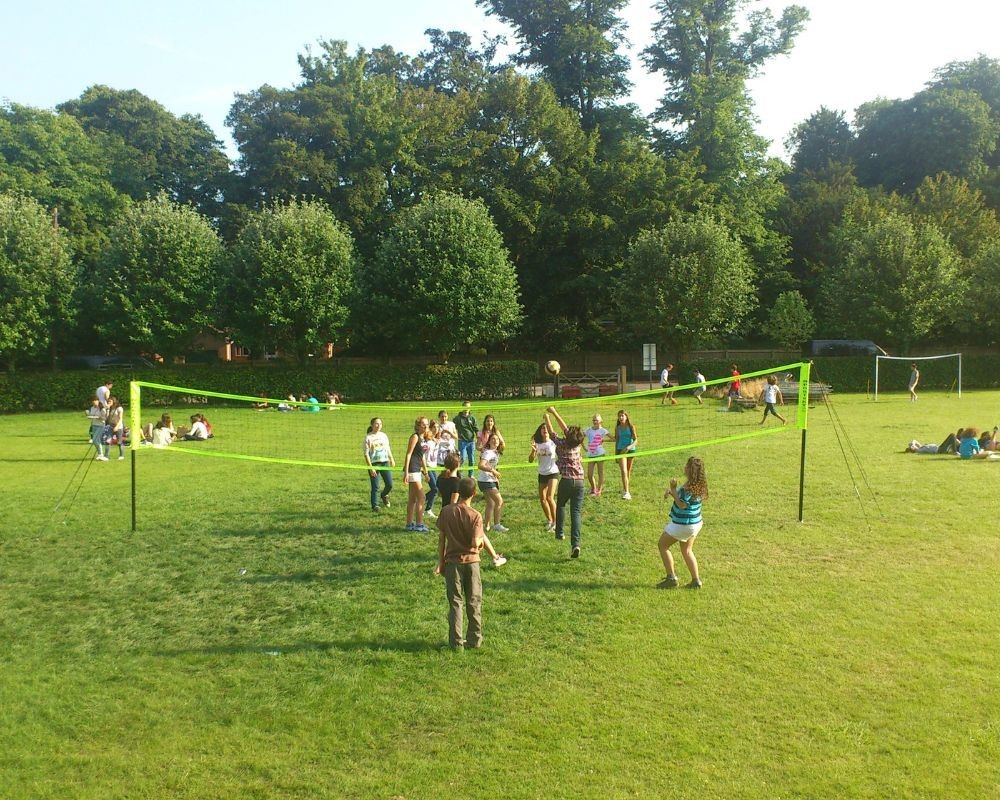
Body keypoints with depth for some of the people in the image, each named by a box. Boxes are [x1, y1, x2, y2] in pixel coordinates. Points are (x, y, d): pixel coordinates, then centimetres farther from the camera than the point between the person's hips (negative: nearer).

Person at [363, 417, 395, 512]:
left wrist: (392, 459, 16)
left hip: (385, 462, 4)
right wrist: (370, 467, -13)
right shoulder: (368, 437, -5)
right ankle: (375, 505, 11)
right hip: (374, 464, -4)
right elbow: (366, 454, -7)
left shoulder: (383, 435, 9)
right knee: (375, 487, -3)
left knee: (389, 484, 0)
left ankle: (384, 495, 32)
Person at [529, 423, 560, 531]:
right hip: (542, 474, 4)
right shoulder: (537, 444, 0)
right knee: (542, 499, 8)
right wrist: (533, 450, -22)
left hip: (553, 473, -4)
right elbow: (530, 459, -4)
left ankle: (555, 522, -3)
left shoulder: (553, 442, -8)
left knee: (550, 498, -17)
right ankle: (549, 520, 29)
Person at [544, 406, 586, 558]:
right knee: (576, 512, -4)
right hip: (579, 481, 2)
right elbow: (565, 427, 16)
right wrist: (555, 413, 24)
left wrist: (546, 418, 27)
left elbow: (551, 433, 11)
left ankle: (559, 533, 31)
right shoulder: (577, 444, 6)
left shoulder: (562, 444, -5)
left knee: (560, 505, 26)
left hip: (566, 480, -2)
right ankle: (575, 544, -17)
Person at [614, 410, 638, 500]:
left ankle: (626, 489, 32)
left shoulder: (631, 427, -4)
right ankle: (626, 492, -19)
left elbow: (636, 440, -9)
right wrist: (615, 454, 13)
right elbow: (616, 441, 10)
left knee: (628, 471, 14)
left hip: (631, 450, 0)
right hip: (621, 450, 0)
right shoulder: (618, 428, 2)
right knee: (623, 471, -14)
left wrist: (628, 447, -27)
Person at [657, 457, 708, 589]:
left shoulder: (690, 486, -27)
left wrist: (672, 489, -21)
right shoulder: (699, 484, 3)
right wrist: (671, 491, -4)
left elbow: (682, 504, -26)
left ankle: (671, 578, 8)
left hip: (683, 524, -9)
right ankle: (696, 581, 21)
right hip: (695, 522, 9)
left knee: (663, 545, 8)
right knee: (687, 551, 22)